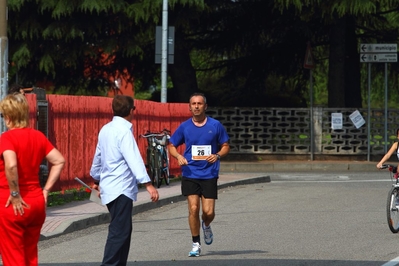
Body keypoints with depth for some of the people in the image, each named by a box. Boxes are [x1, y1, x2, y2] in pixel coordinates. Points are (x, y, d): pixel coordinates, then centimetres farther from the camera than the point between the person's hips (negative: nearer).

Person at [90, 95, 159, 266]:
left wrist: (96, 180, 40)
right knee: (119, 232, -12)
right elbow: (134, 160, -24)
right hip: (121, 189, -10)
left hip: (109, 187, 10)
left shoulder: (106, 129, 13)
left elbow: (98, 157, 25)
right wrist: (148, 184, -29)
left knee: (124, 229, 16)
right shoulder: (124, 131, -14)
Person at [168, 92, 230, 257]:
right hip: (190, 174, 0)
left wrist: (217, 155, -13)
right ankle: (196, 244, 7)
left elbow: (226, 146, 8)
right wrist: (179, 156, -9)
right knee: (193, 208, -9)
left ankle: (206, 226, 33)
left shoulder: (215, 126, 0)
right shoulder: (184, 127, 3)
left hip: (209, 174, 0)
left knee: (208, 212, -4)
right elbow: (172, 146, 12)